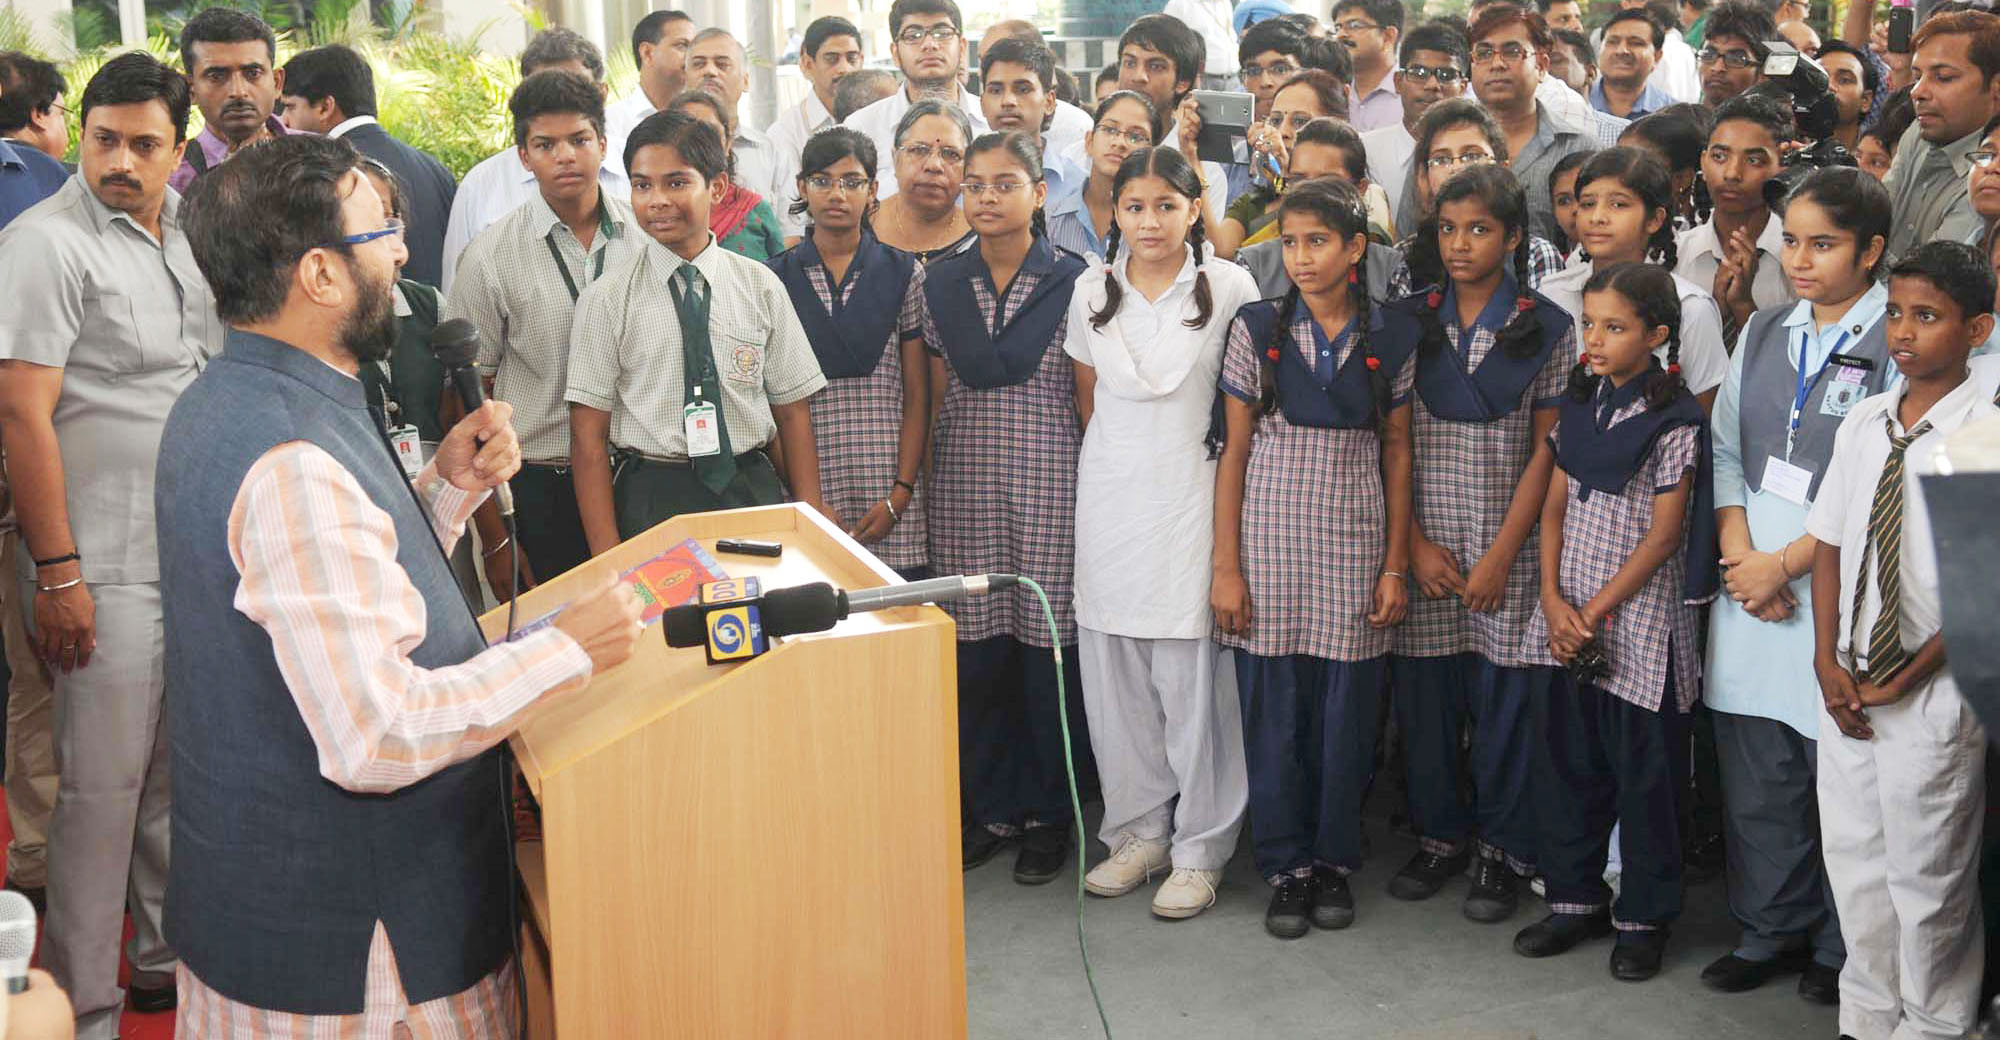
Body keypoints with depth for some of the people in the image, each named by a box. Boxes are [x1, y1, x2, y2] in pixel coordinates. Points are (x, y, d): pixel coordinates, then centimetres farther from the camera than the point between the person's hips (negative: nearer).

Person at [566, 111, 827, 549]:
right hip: (650, 504, -2)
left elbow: (792, 412, 6)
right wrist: (607, 560, -10)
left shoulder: (762, 286, 5)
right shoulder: (606, 299, -1)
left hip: (753, 495, 2)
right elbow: (588, 435, -3)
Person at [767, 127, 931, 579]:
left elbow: (917, 396, 6)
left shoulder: (903, 274, 7)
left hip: (887, 486, 0)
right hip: (806, 485, 0)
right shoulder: (777, 278, 7)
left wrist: (901, 493, -5)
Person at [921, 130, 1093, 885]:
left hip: (1051, 484, -3)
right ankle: (992, 808, 19)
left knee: (1049, 645, 1)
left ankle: (1048, 813, 15)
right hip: (965, 487, 3)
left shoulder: (1073, 282, -1)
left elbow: (1090, 399, 2)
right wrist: (921, 485, 6)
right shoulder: (941, 285, 8)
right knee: (976, 646, 5)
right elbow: (935, 398, 11)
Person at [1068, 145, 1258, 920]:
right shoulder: (1092, 291, 7)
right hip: (1110, 498, 4)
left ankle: (1199, 849, 9)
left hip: (1193, 497, -3)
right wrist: (1116, 466, 13)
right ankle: (1138, 831, 21)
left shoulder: (1229, 288, -2)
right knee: (1113, 673, 6)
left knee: (1192, 674, -3)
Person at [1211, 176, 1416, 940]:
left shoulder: (1391, 339, 2)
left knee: (1347, 711, 5)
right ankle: (1286, 865, 18)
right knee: (1274, 710, 3)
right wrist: (1226, 567, -4)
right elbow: (1234, 452, 0)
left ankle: (1334, 861, 22)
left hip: (1354, 548, 1)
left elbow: (1397, 455, 7)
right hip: (1271, 540, 0)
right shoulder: (1257, 330, -1)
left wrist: (1395, 567, 3)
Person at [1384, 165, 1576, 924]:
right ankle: (1440, 835, 23)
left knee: (1505, 698, 3)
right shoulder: (1411, 322, 5)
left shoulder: (1547, 328, -1)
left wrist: (1501, 555, -8)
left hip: (1507, 544, -2)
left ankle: (1503, 850, 17)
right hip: (1423, 542, 2)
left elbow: (1546, 451, -2)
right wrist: (1417, 545, -4)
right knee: (1423, 693, 6)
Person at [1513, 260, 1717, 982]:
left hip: (1638, 618, -6)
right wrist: (1553, 599, -3)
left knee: (1645, 774, 4)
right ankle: (1577, 900, 27)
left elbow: (1665, 532, -12)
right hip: (1570, 614, 6)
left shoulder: (1674, 420, -11)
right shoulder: (1581, 403, 7)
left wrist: (1595, 612, -12)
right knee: (1569, 762, 13)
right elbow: (1556, 505, 9)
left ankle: (1643, 918, 18)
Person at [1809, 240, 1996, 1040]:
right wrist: (1828, 661, -2)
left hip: (1931, 694, -5)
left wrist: (1906, 679, -12)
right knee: (1853, 861, 16)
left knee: (1926, 877, 6)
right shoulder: (1863, 425, 5)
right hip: (1847, 686, 6)